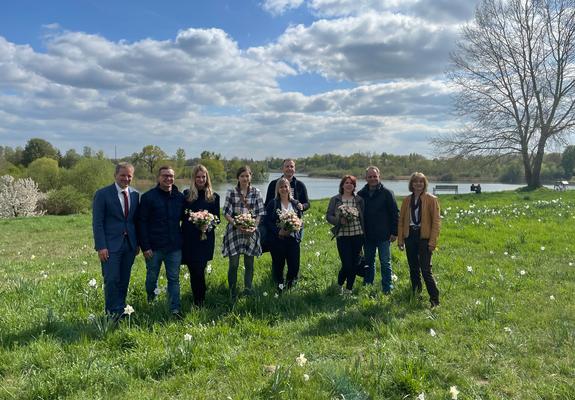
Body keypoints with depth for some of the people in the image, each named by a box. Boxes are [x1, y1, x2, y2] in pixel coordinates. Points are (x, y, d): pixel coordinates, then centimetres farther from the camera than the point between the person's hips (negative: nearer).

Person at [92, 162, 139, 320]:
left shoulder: (135, 194, 8)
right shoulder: (103, 194, -6)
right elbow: (97, 222, -8)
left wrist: (137, 243, 10)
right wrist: (101, 246, -14)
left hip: (129, 244, 5)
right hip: (111, 245, -4)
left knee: (124, 280, 9)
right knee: (112, 279, -5)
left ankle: (121, 310, 21)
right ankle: (112, 313, 8)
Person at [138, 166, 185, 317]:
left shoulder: (180, 197, 5)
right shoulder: (148, 197, -6)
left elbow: (184, 218, 14)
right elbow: (142, 223, -7)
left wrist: (181, 241, 6)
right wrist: (145, 247, -12)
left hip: (174, 247, 2)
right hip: (154, 247, -2)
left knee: (174, 279, 4)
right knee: (152, 277, 13)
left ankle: (175, 309, 10)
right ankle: (150, 298, 39)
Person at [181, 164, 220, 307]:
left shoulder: (214, 197, 5)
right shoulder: (187, 195, 5)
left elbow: (217, 219, 5)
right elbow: (181, 216, 5)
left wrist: (208, 225, -15)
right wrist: (194, 222, -13)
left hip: (206, 239, -1)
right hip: (189, 238, 1)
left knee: (199, 270, -5)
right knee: (194, 270, 2)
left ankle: (200, 301, 11)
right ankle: (198, 301, 17)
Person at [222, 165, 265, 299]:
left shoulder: (256, 192, 3)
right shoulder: (231, 192, 0)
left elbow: (260, 213, 2)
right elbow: (226, 213, -2)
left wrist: (254, 226, -12)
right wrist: (236, 224, -15)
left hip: (251, 231, 1)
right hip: (234, 230, -1)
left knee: (249, 264, 8)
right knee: (233, 264, 0)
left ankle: (248, 291, 24)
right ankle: (233, 294, 13)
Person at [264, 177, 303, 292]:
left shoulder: (296, 204, 10)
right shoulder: (273, 204, 1)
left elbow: (301, 220, 12)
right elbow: (267, 221, -4)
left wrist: (297, 227, -10)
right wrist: (279, 231, -16)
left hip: (293, 238, 2)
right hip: (277, 239, -2)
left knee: (294, 265, 0)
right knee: (278, 265, 5)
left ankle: (290, 287, 21)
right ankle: (279, 288, 21)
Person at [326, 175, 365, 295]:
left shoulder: (359, 200, 8)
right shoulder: (335, 199, 4)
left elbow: (363, 218, 11)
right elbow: (328, 216, 3)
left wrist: (364, 234, 7)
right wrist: (339, 220, -15)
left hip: (357, 235, 2)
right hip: (342, 235, -2)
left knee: (354, 265, 6)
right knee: (347, 264, -8)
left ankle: (348, 289, 22)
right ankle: (339, 286, 18)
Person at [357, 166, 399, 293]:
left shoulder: (386, 193, -4)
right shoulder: (361, 194, 5)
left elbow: (395, 213, -3)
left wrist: (394, 232, -7)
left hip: (384, 235, -3)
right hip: (367, 236, 4)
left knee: (385, 263, 2)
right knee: (368, 262, 13)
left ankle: (387, 289, 10)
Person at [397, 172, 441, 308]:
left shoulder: (431, 199, -3)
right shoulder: (407, 200, 8)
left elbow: (436, 221, -6)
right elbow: (401, 220, 10)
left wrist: (433, 241, -12)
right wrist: (400, 239, 5)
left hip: (424, 237, -4)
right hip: (410, 236, 4)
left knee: (426, 270, -8)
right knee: (413, 269, 12)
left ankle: (434, 299, 0)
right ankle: (415, 295, 25)